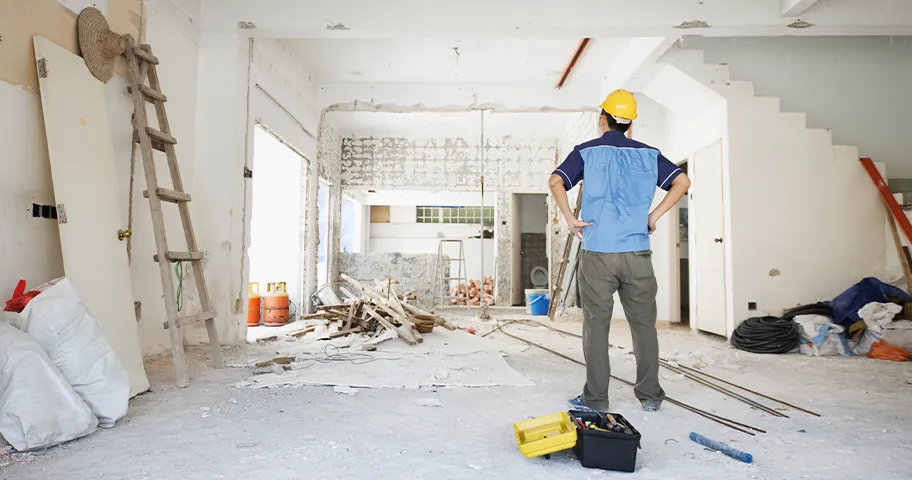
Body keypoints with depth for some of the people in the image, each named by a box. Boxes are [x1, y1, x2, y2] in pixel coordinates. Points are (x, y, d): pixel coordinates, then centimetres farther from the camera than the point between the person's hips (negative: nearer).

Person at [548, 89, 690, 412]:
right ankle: (650, 395, 22)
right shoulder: (648, 154, 9)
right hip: (637, 253, 2)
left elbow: (556, 181, -12)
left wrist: (570, 219, -5)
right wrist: (655, 216, 5)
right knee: (643, 324, 12)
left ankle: (596, 398, 13)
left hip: (596, 254, -2)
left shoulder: (587, 151, 2)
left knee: (596, 326, 6)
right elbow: (682, 182, 4)